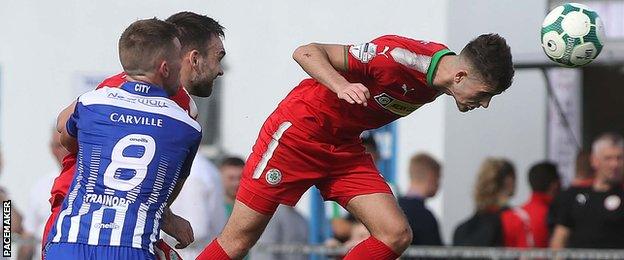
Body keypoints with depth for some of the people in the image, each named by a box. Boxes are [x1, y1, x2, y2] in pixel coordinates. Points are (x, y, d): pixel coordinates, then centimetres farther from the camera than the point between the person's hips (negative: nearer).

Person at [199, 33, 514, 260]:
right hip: (298, 130, -7)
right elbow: (306, 52, -24)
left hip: (345, 148, 7)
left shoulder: (440, 68, -4)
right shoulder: (399, 56, -29)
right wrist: (342, 86, -39)